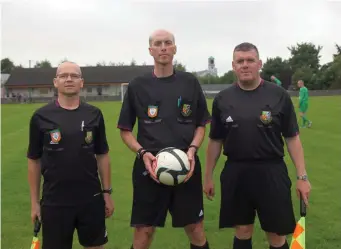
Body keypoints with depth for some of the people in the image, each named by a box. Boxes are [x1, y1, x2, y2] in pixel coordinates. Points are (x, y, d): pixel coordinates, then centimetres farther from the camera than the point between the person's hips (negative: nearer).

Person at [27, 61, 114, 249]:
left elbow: (102, 155, 6)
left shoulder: (94, 114, 1)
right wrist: (34, 201, 1)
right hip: (54, 202, -1)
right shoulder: (41, 117, -4)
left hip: (91, 199, 2)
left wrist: (107, 192, 4)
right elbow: (34, 161, 1)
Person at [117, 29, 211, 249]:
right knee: (144, 231, 5)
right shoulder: (138, 86, 3)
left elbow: (201, 125, 9)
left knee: (196, 229, 8)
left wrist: (192, 150, -9)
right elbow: (125, 130, 6)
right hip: (149, 168, -1)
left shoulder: (190, 82, 5)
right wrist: (142, 153, -11)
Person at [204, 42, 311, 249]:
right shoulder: (222, 99, 2)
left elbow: (292, 138, 0)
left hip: (271, 172, -1)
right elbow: (215, 141, 8)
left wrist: (302, 176, -4)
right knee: (242, 231, 13)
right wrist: (209, 176, 9)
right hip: (235, 173, 2)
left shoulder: (279, 95, -2)